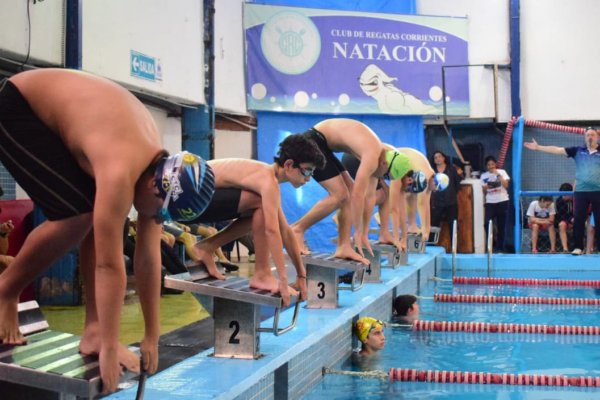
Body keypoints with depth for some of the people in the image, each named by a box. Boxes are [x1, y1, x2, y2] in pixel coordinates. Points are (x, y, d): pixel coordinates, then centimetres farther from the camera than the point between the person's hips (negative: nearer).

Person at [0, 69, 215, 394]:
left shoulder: (159, 169, -10)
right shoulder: (121, 172, -36)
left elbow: (149, 258, -5)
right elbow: (109, 264, -34)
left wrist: (152, 337, -2)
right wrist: (110, 350, -28)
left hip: (55, 116, 8)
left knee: (101, 220, -6)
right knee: (78, 216, -21)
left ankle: (94, 330, -1)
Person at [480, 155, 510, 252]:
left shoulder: (502, 172, 3)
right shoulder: (483, 176, 7)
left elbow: (506, 185, -8)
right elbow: (483, 190, 10)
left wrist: (498, 175, -13)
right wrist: (486, 187, -12)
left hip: (502, 202, -1)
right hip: (490, 203, 1)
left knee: (501, 225, 2)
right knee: (487, 223, -16)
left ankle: (500, 247, 10)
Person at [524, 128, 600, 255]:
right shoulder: (578, 150, 7)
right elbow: (557, 150, 2)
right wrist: (538, 147, -4)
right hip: (581, 191, 1)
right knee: (578, 220, 2)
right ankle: (578, 247, 9)